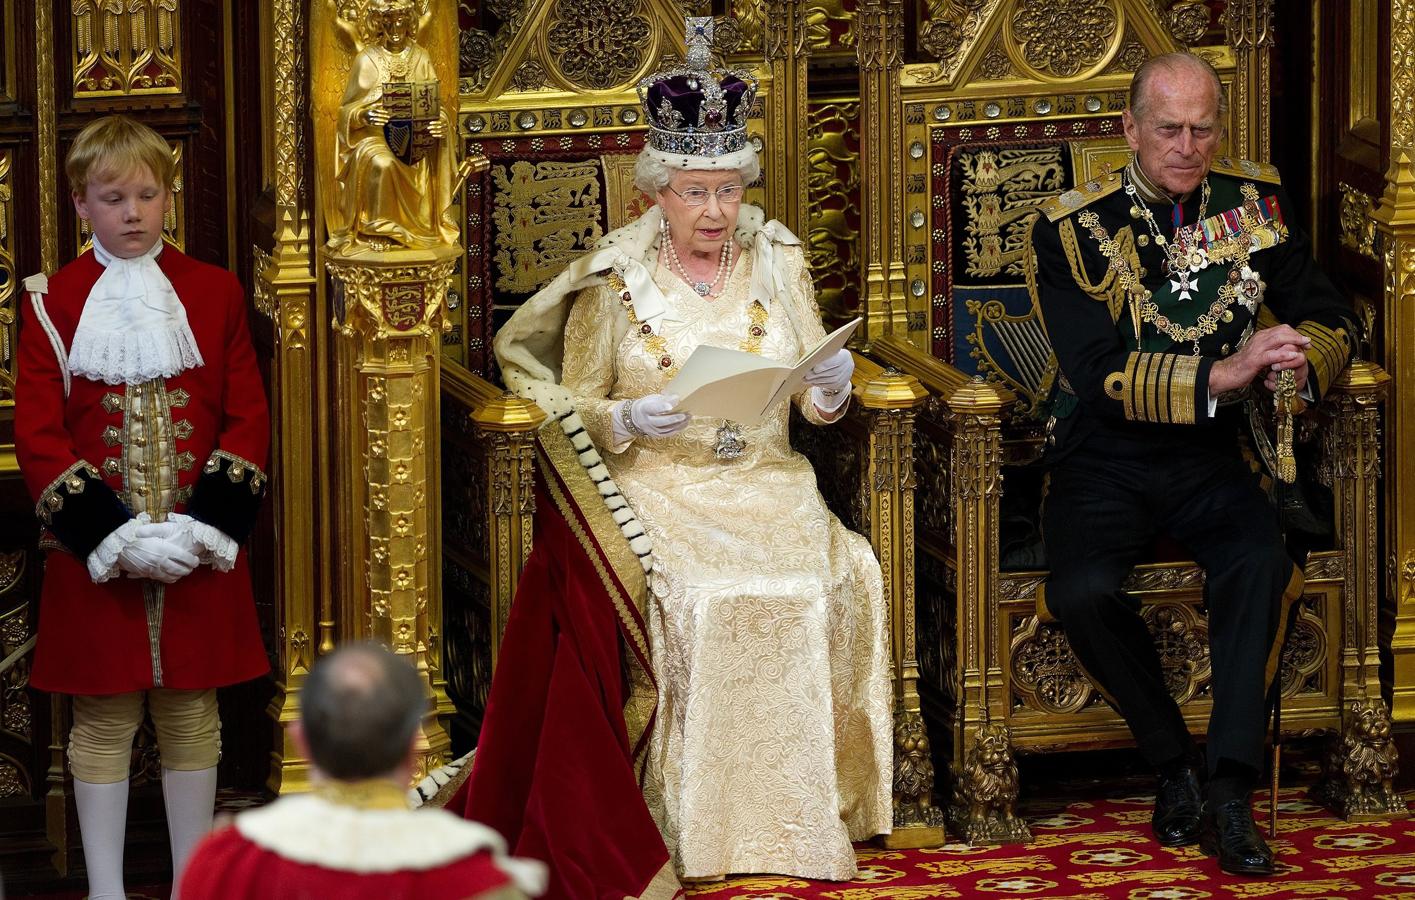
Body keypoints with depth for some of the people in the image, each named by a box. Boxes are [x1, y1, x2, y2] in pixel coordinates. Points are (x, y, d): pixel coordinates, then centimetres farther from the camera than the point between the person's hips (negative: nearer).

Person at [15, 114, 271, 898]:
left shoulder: (213, 292, 4)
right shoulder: (52, 302, -2)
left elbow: (248, 419, 2)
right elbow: (37, 434, -6)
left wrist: (207, 527, -11)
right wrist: (114, 536, -15)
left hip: (200, 555, 2)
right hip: (96, 558, -2)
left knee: (192, 715, 8)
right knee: (103, 722, 3)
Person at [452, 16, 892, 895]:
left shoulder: (777, 262, 11)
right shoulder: (614, 280, 2)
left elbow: (817, 408, 12)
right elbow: (569, 411, 3)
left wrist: (832, 389, -12)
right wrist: (627, 421, -18)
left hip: (766, 485, 3)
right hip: (652, 489, -3)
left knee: (838, 577, -27)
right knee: (687, 593, -33)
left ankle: (806, 812, -17)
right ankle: (680, 829, -26)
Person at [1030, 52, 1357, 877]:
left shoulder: (1257, 204, 4)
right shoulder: (1075, 227, -8)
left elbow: (1333, 320, 6)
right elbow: (1099, 372, -18)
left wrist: (1299, 354, -20)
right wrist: (1222, 374, -30)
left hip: (1211, 457, 2)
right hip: (1106, 460, -2)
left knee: (1263, 562, -30)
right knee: (1083, 591, -30)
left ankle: (1228, 795, -27)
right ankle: (1174, 763, -7)